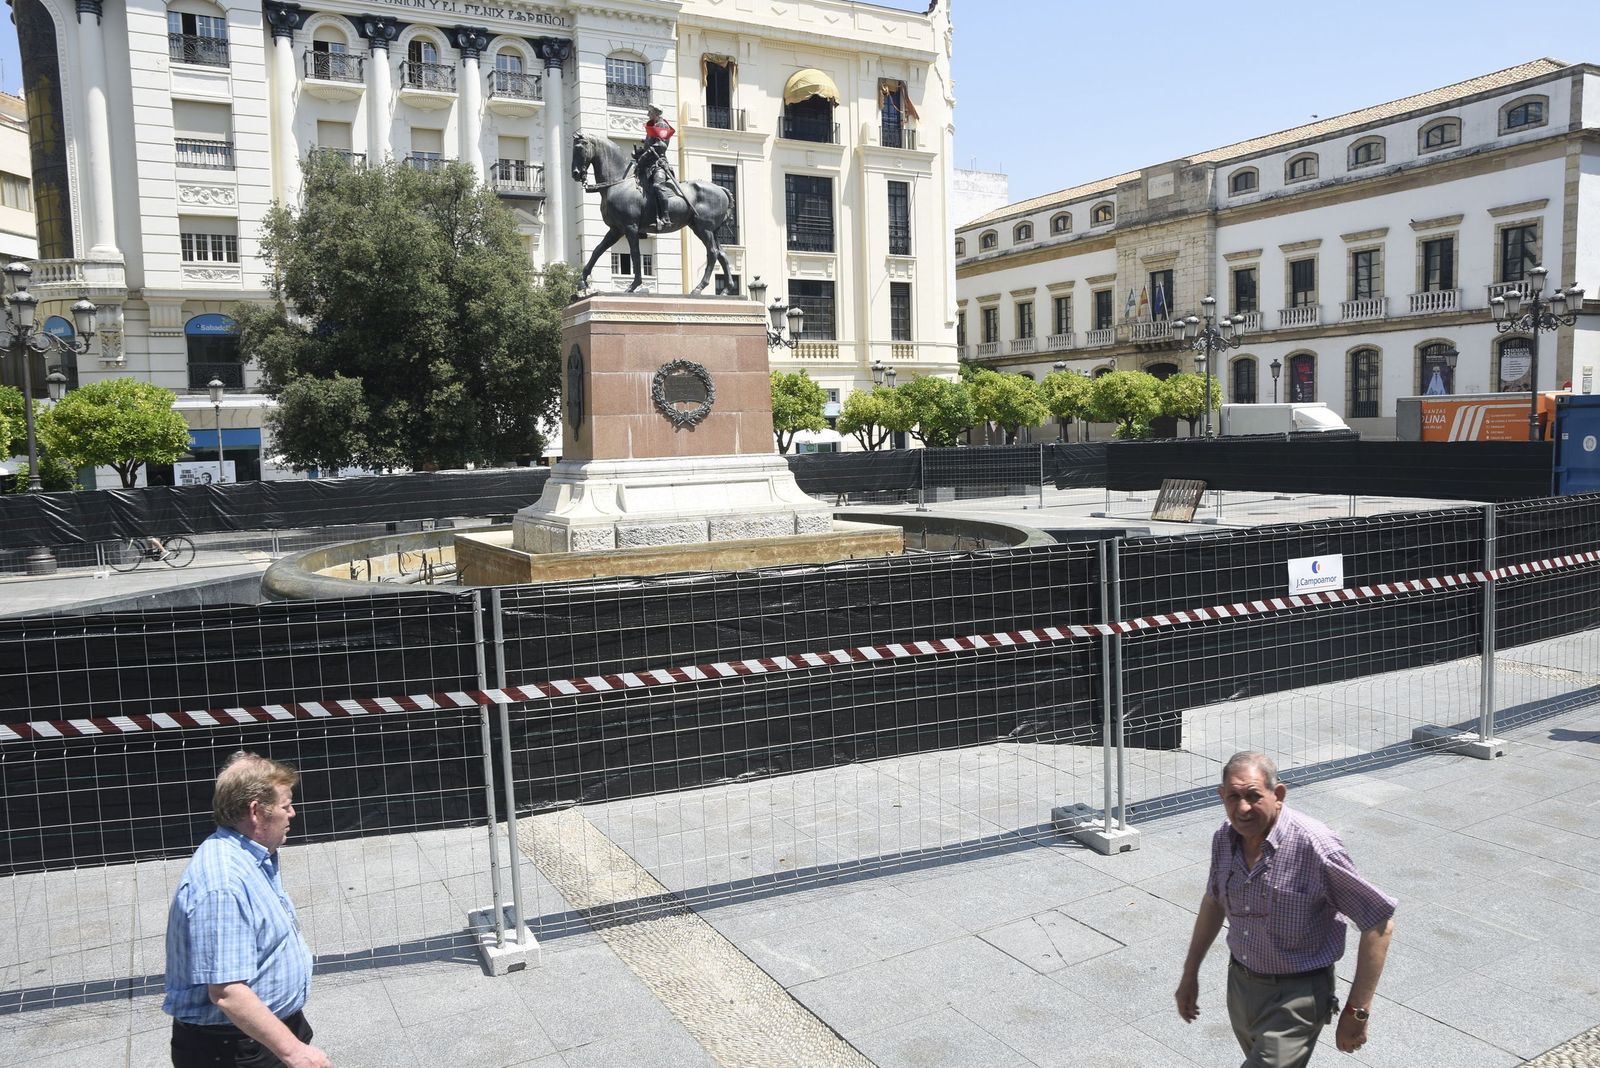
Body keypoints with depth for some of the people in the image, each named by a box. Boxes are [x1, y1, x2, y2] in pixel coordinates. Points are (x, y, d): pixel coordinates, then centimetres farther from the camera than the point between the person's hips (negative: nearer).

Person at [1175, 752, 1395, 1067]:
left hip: (1296, 994, -6)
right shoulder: (1224, 839, -6)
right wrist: (1190, 973, 18)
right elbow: (1214, 901, 13)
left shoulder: (1314, 846, -26)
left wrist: (1356, 1011, -17)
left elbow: (1379, 924, -18)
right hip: (1240, 983, 6)